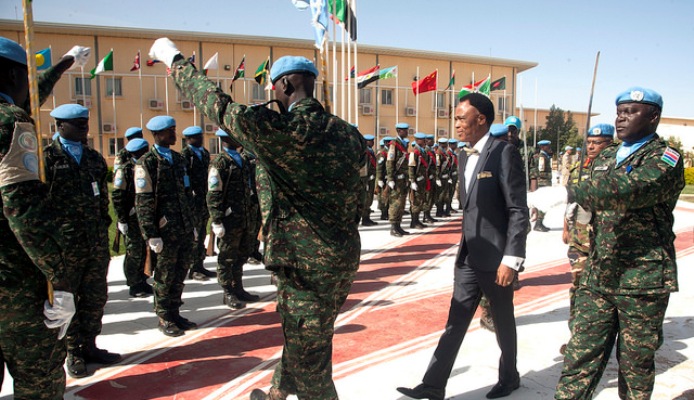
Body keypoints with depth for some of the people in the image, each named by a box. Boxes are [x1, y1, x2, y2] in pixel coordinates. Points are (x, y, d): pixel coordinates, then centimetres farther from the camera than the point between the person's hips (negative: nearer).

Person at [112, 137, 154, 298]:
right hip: (131, 218, -7)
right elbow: (117, 197, -14)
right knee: (133, 252, 0)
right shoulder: (124, 170, -11)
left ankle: (140, 280, 27)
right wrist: (122, 220, -16)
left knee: (143, 250, 14)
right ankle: (134, 286, 9)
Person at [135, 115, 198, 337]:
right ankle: (164, 319, 19)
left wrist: (193, 224, 17)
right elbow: (144, 203, -11)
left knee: (180, 275, 13)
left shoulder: (178, 159, 14)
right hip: (166, 231, -6)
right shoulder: (147, 162, -7)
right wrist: (151, 235, -15)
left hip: (185, 229, 6)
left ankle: (174, 313, 28)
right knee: (165, 277, 5)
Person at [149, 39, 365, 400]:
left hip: (307, 264, -9)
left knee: (308, 358, 8)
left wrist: (174, 59, 4)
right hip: (344, 258, 9)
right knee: (303, 338, 27)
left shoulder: (279, 128, -19)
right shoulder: (348, 133, 3)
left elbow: (218, 105, -11)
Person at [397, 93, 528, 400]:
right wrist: (465, 249, 16)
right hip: (469, 256, 7)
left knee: (503, 324, 13)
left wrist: (511, 259, -19)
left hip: (495, 257, -6)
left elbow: (518, 210, -16)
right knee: (455, 323, 8)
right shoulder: (464, 156, 10)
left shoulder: (504, 153, -14)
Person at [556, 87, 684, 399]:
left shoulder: (665, 160, -10)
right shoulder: (605, 158, 13)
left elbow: (628, 189, -29)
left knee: (636, 366, 10)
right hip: (597, 277, 5)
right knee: (580, 358, 4)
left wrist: (575, 192, -20)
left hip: (642, 282, -5)